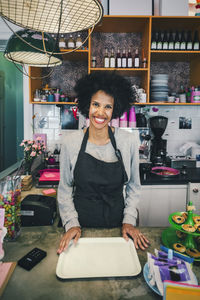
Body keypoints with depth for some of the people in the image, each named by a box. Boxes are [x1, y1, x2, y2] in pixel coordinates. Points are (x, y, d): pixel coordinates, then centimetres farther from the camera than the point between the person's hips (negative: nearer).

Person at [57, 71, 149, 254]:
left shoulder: (129, 141, -10)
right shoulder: (71, 141, -9)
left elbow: (133, 186, 1)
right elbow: (65, 189, -1)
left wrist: (129, 220, -5)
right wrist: (71, 223, -7)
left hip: (116, 223, 1)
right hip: (81, 224, 0)